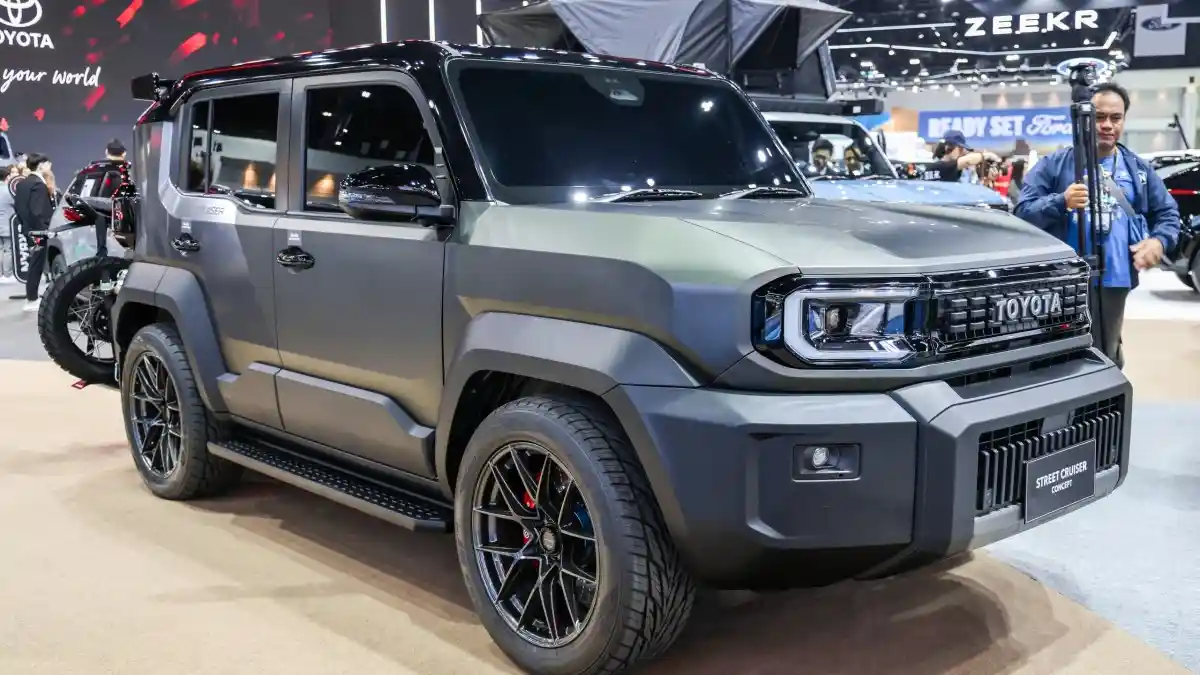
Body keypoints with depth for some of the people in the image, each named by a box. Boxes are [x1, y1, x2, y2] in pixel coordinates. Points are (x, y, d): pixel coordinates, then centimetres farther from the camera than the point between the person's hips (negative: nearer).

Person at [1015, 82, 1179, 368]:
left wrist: (1160, 241, -3)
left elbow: (1168, 212, 19)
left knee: (1106, 357, 13)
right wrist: (1061, 202, -23)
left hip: (1114, 280, 3)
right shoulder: (1054, 164, 3)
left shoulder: (1139, 169, 15)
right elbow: (1023, 211, -5)